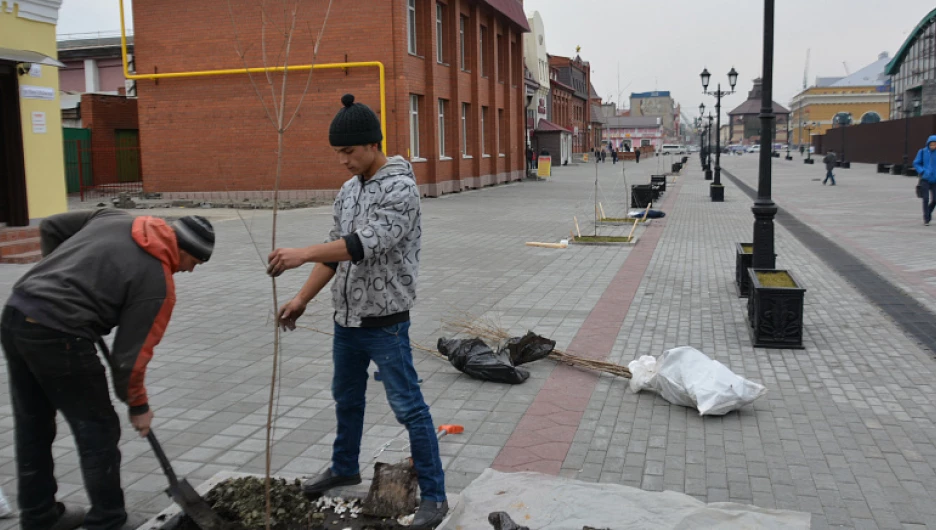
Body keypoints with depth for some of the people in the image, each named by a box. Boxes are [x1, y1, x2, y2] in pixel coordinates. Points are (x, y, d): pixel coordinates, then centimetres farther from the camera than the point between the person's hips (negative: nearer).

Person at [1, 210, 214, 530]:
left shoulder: (113, 218, 12)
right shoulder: (158, 283, -7)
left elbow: (50, 227, 19)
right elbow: (129, 354, -6)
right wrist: (138, 405, 9)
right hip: (57, 335, -8)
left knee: (32, 428, 21)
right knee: (98, 432, 8)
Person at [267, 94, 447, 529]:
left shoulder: (400, 188, -18)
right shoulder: (348, 190, 9)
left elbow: (367, 243, -31)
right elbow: (337, 249, 13)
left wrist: (304, 254, -40)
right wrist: (303, 298, 8)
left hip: (385, 322, -8)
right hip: (346, 318, 8)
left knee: (408, 407, -2)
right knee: (346, 398, 22)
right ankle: (344, 468, 42)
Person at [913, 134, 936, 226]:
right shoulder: (923, 152, -3)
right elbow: (916, 163, 3)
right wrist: (922, 172, -10)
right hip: (925, 179, -2)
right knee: (926, 199, -7)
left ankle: (928, 213, 30)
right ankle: (926, 219, 4)